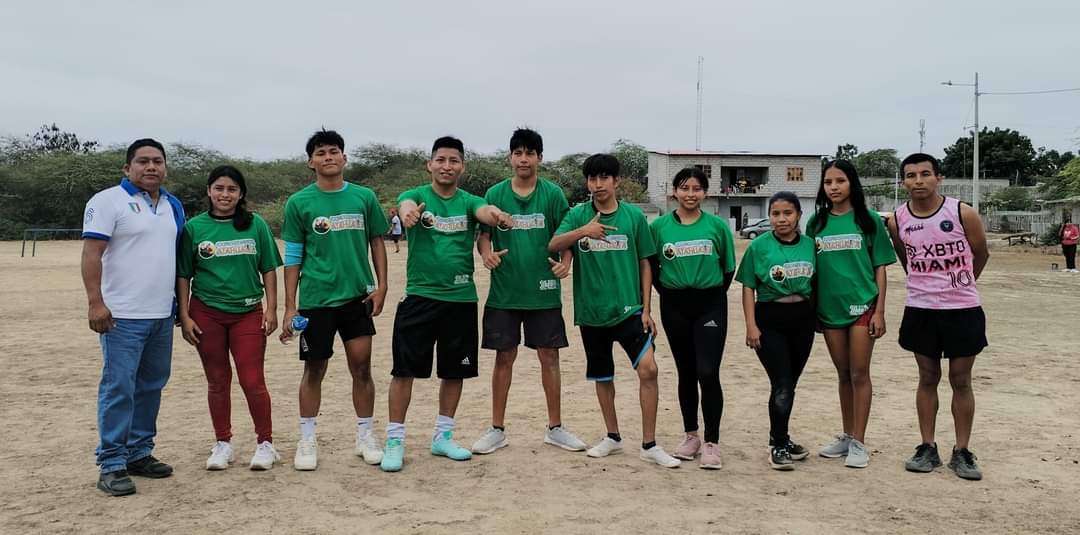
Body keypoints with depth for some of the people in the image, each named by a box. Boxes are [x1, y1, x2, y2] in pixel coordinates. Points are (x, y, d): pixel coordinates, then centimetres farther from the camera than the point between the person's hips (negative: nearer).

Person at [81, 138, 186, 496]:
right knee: (118, 389, -7)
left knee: (151, 387, 12)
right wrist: (95, 302, -20)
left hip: (162, 315, 7)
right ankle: (111, 465, 0)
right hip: (123, 316, -7)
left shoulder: (173, 206, 15)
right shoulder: (108, 201, -5)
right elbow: (91, 254, -12)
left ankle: (139, 453, 23)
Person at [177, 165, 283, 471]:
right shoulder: (194, 227, 1)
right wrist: (184, 315, -2)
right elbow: (183, 275, 4)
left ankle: (265, 443, 13)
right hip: (206, 313, 1)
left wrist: (271, 309, -1)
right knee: (217, 382, 10)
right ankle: (223, 444, 24)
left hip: (248, 312, -1)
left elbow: (269, 269, 4)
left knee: (253, 382, -2)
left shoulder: (255, 225, 1)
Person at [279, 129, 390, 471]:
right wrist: (289, 307, -2)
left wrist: (381, 285, 0)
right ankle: (307, 441, 19)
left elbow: (377, 241, 10)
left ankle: (365, 436, 18)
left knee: (362, 367, 4)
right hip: (316, 299, -1)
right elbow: (292, 257, 1)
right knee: (314, 369, 6)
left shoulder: (364, 197, 4)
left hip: (358, 295, 2)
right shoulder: (298, 203, -1)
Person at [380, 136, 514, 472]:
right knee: (404, 369, -1)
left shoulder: (468, 201, 3)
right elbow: (406, 204, -26)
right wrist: (408, 209, -52)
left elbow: (484, 211, -20)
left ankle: (442, 436, 27)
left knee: (455, 370, 11)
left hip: (461, 298, 3)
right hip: (419, 296, -3)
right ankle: (395, 441, 11)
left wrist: (497, 215, -46)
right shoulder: (417, 195, -2)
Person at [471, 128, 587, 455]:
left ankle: (555, 428, 19)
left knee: (549, 356, 6)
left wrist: (565, 263, -16)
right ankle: (497, 430, 17)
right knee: (504, 357, 7)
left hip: (543, 291, 0)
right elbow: (483, 235, 3)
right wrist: (486, 253, -19)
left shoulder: (553, 194, 1)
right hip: (504, 291, 0)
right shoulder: (495, 194, 2)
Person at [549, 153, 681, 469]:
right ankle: (613, 437, 31)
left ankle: (649, 445, -3)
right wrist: (581, 232, -30)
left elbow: (644, 263, 5)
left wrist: (646, 309, 0)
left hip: (629, 309, -1)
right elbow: (553, 246, -13)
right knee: (602, 376, 13)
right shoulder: (577, 215, 1)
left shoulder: (633, 215, 0)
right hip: (591, 310, 2)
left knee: (648, 369, -15)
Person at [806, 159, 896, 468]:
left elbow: (879, 267, -1)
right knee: (843, 374, 13)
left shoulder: (868, 220, -2)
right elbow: (810, 266, 9)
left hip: (862, 305, -3)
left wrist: (880, 311, -6)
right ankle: (847, 436, 25)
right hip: (829, 308, 3)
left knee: (859, 374, 0)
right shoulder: (816, 222, 5)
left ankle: (859, 443, 8)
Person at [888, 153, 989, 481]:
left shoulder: (963, 214, -11)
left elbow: (981, 254, 6)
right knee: (927, 379, 10)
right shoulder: (897, 220, -3)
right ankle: (928, 448, 19)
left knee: (961, 380, 5)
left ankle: (962, 453, 15)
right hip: (920, 310, 2)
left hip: (963, 309, -2)